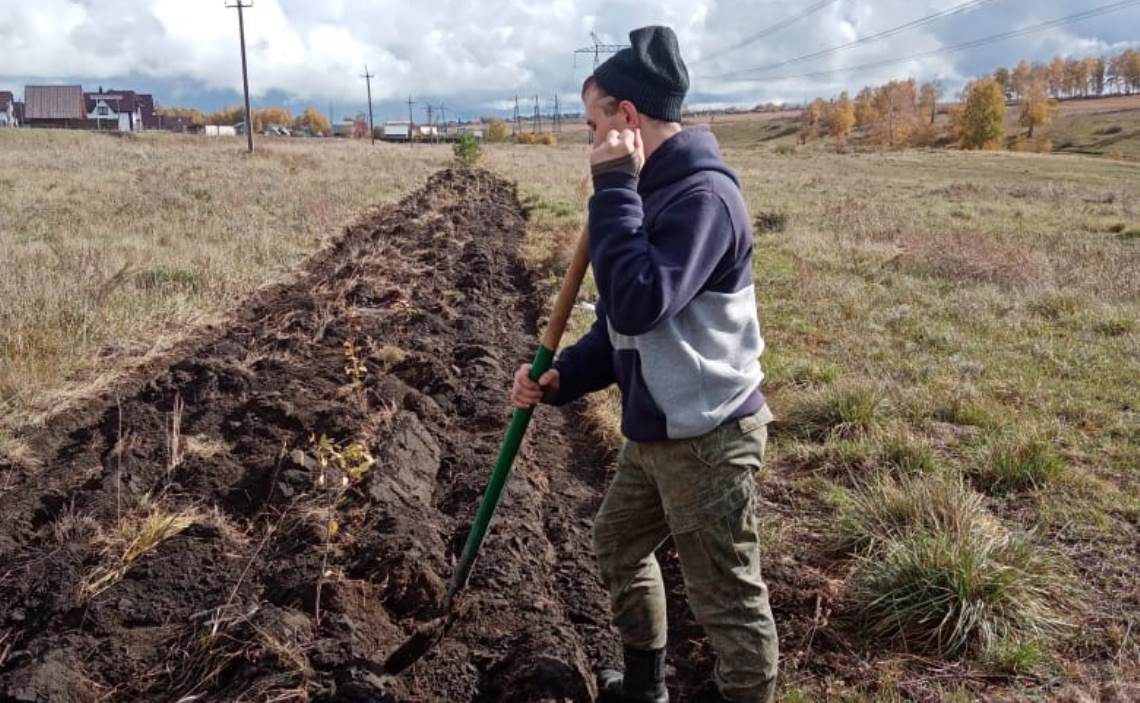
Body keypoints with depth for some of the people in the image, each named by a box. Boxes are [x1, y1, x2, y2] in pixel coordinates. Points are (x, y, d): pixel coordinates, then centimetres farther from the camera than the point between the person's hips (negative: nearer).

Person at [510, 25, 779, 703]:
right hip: (655, 431, 10)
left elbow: (638, 304, -33)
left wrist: (614, 187, -25)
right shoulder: (653, 189, 9)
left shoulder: (703, 194, -21)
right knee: (620, 545, 24)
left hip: (708, 437, -10)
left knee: (729, 598, 4)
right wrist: (562, 378, 1)